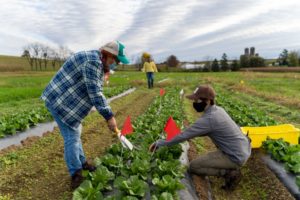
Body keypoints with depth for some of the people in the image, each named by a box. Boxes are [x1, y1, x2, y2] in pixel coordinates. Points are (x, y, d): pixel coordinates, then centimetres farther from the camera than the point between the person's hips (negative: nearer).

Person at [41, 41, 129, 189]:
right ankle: (76, 174, 10)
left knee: (75, 133, 19)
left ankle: (81, 163, 34)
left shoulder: (97, 63, 12)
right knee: (72, 137, -4)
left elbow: (96, 92, 17)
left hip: (65, 100, 11)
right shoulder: (93, 61, -21)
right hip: (60, 102, -10)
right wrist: (109, 116, -21)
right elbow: (95, 94, -26)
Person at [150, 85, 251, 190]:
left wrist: (160, 143, -10)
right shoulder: (218, 109, 3)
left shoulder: (208, 119, -24)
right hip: (245, 149, 8)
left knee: (193, 166, -2)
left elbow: (184, 135, -20)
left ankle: (230, 172, -4)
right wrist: (186, 133, 8)